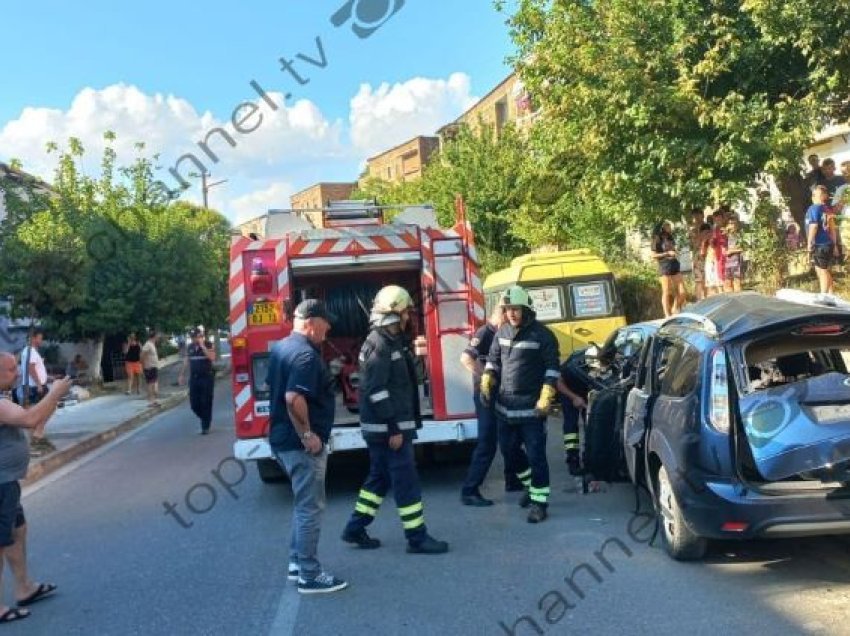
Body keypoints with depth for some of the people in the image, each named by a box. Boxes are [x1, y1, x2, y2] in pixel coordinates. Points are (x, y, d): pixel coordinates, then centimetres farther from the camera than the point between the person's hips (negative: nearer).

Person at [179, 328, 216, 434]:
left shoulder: (208, 345, -5)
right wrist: (182, 375, 14)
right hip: (194, 378, 4)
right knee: (194, 403, 3)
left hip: (207, 377, -4)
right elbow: (186, 361, 17)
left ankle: (205, 426, 8)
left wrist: (202, 346, -19)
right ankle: (205, 419, 28)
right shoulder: (189, 347, 9)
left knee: (206, 402, -3)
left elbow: (212, 358, -20)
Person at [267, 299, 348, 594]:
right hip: (302, 444, -10)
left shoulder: (281, 348, 11)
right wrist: (307, 434, -23)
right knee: (310, 507, -1)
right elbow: (294, 398, -31)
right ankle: (310, 576, 7)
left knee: (303, 503, 21)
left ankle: (297, 562, 29)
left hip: (283, 438, 10)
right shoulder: (306, 354, -20)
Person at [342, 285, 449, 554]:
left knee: (380, 477, 16)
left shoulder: (392, 342, 14)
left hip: (390, 424, 10)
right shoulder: (379, 345, -18)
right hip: (387, 428, -10)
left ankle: (355, 528, 23)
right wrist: (394, 428, -22)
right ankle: (417, 537, 5)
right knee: (406, 480, -3)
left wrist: (398, 425, 22)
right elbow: (376, 391, -23)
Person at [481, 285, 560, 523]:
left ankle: (539, 501, 7)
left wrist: (545, 400, -15)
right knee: (511, 453, 16)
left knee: (536, 455, -3)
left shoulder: (542, 334, -9)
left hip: (531, 408, -6)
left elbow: (552, 368, -9)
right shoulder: (502, 332, 7)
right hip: (506, 407, 6)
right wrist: (486, 384, 3)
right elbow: (493, 360, 17)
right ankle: (532, 485, 37)